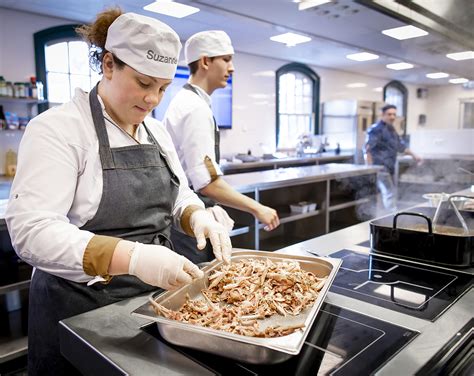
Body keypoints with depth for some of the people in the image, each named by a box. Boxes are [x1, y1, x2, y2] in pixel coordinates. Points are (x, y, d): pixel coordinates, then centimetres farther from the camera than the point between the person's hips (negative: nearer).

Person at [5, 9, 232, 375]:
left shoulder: (157, 131, 5)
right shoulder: (58, 128, -15)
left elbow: (179, 197, 12)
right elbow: (31, 230, -25)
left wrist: (199, 217, -11)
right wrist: (131, 257, -38)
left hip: (155, 298, 6)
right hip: (81, 312, -6)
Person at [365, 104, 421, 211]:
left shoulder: (392, 130, 17)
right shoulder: (376, 129, -12)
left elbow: (400, 145, 26)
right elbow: (368, 148, -20)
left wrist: (413, 155, 19)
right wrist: (370, 167, -27)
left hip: (389, 167, 10)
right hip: (380, 166, -10)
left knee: (390, 192, 14)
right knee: (389, 193, -12)